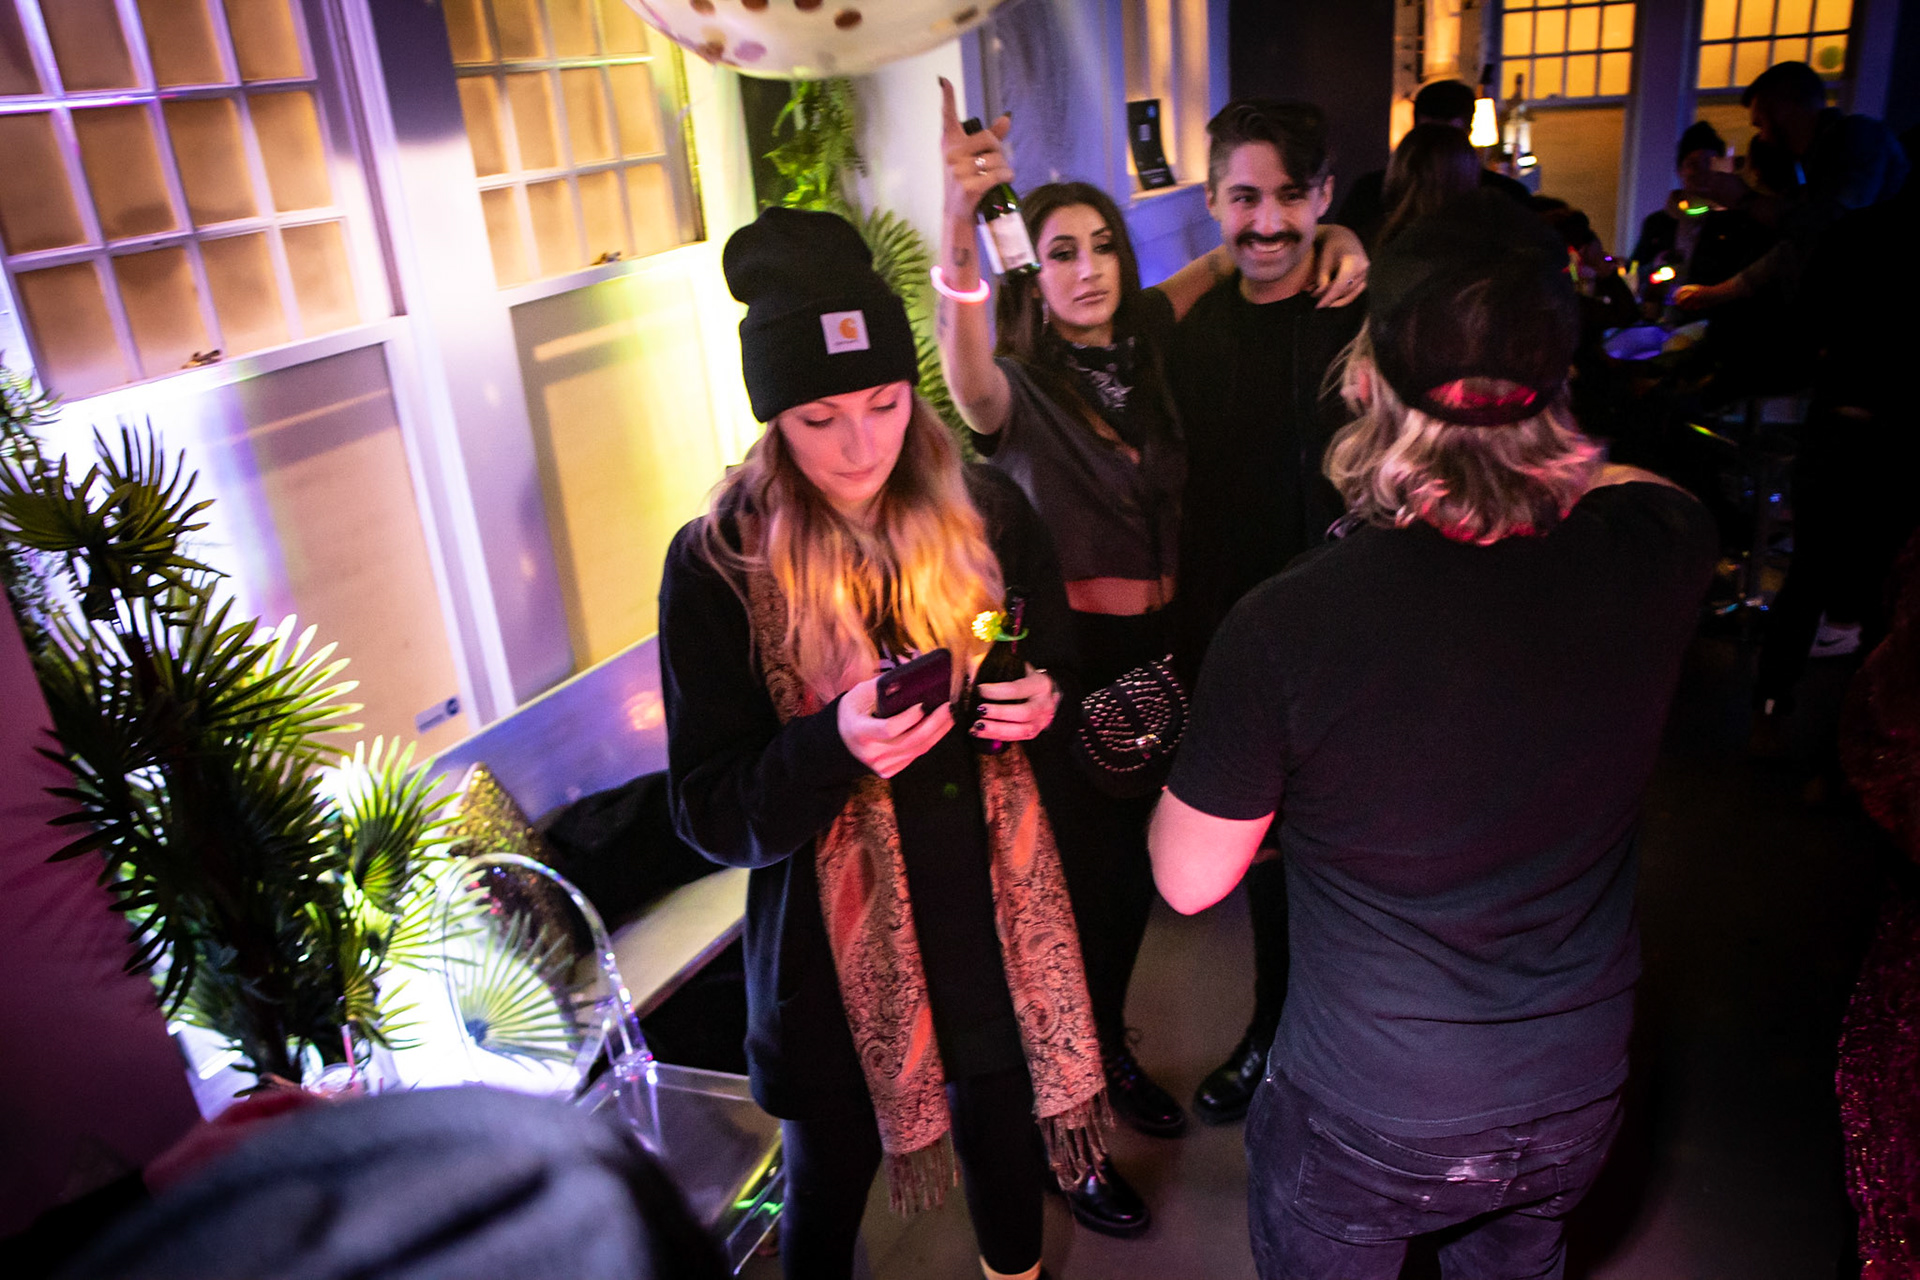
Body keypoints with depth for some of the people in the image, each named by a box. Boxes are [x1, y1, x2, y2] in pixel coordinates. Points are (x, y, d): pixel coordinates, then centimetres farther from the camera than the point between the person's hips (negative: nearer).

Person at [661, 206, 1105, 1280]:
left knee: (1004, 1130, 25)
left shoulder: (987, 514, -6)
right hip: (832, 943, -2)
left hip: (992, 919, 3)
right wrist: (836, 747, -31)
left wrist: (1044, 705, -14)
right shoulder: (720, 564, -15)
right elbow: (711, 815, -13)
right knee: (833, 1179, 19)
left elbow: (1067, 672, 9)